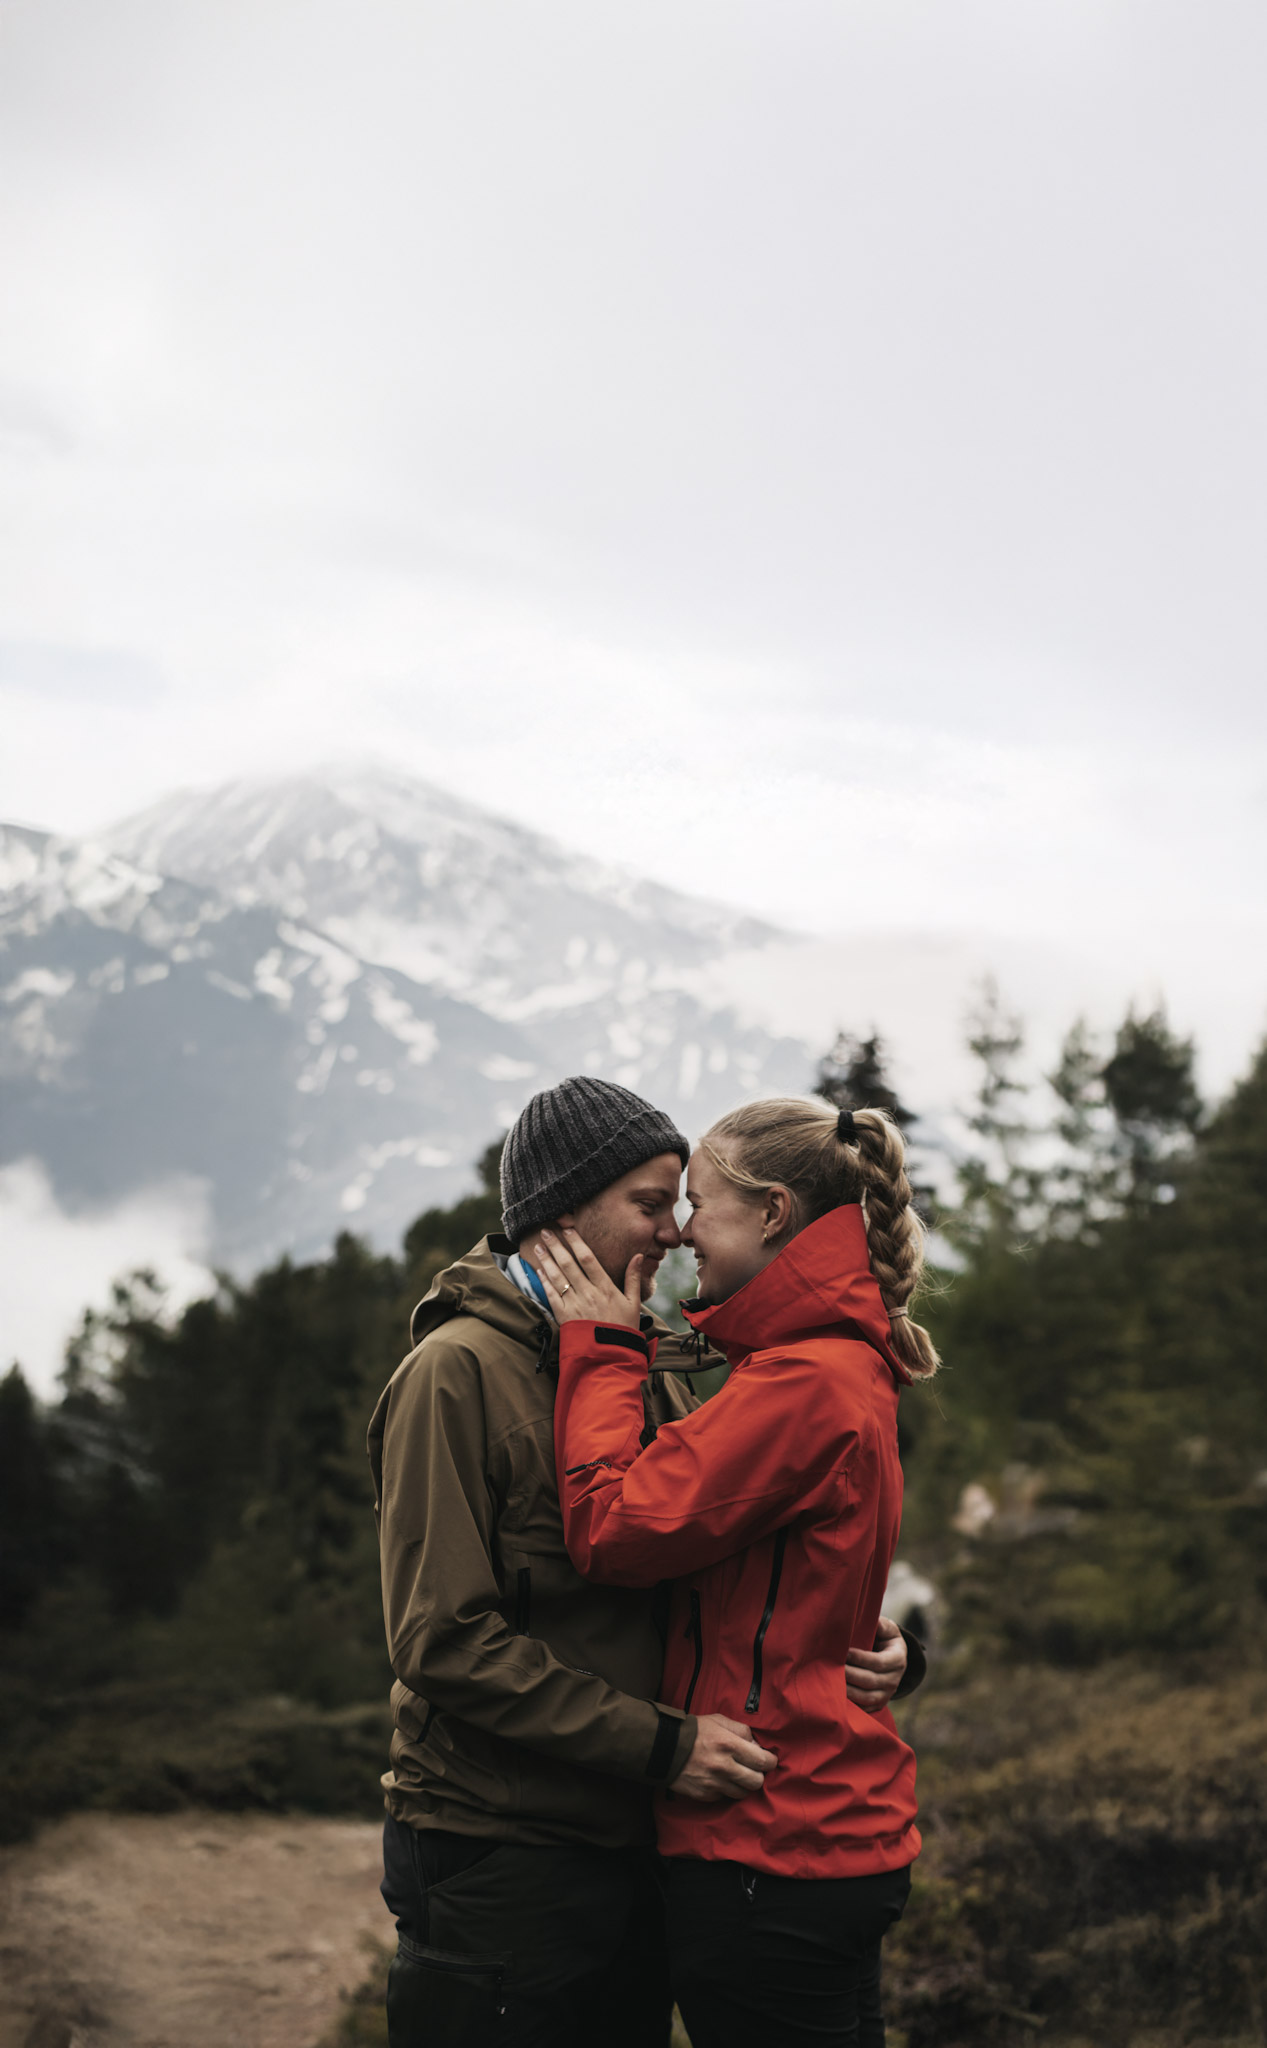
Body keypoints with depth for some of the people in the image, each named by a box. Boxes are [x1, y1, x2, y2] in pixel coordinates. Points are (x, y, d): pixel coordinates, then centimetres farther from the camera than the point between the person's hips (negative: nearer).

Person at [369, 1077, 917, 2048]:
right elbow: (445, 1639, -19)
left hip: (633, 1848, 7)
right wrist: (659, 1742, -21)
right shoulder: (460, 1369, -12)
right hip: (499, 1852, -7)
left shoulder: (654, 1374, 12)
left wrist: (868, 1646, -6)